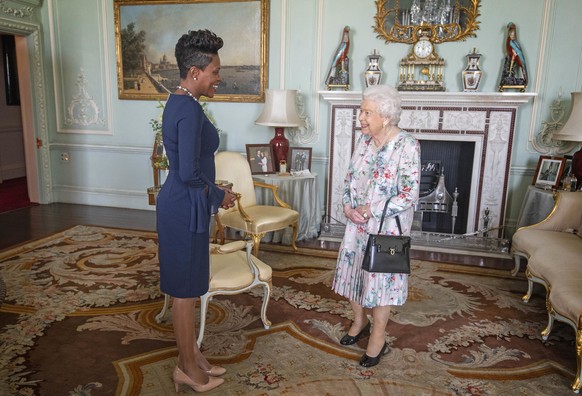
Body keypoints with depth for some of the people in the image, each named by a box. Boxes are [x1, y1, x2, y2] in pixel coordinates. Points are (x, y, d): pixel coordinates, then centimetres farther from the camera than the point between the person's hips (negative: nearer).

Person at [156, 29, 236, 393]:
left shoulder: (179, 103, 11)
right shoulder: (190, 110, -21)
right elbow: (189, 173, -26)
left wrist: (213, 193, 15)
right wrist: (219, 195, -10)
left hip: (182, 204, 10)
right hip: (185, 208, -10)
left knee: (188, 287, 19)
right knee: (186, 290, 5)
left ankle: (191, 356, 35)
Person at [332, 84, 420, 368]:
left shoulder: (407, 146, -18)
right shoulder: (363, 139, 1)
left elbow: (409, 196, -21)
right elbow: (350, 177, 9)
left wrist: (371, 209, -20)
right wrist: (348, 206, -8)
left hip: (387, 226, -6)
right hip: (358, 223, 6)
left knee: (380, 276, 5)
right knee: (353, 270, 15)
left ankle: (378, 336, 26)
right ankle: (360, 321, 39)